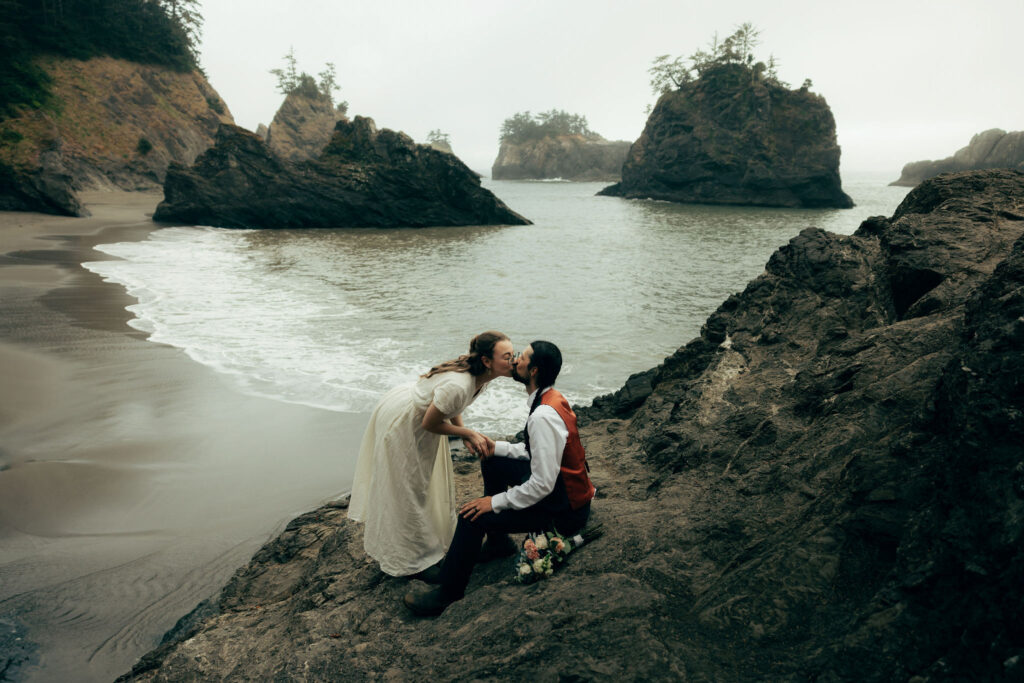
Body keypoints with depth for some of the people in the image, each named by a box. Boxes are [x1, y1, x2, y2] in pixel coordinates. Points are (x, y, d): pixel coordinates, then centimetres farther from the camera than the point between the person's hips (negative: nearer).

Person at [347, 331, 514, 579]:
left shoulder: (480, 376, -13)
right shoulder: (458, 385, -39)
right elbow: (430, 423, -25)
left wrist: (465, 434, -7)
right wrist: (468, 433, -19)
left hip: (418, 416, 9)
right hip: (400, 422, -8)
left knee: (428, 481, 22)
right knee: (407, 489, 6)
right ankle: (408, 559, 24)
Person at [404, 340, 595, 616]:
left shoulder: (543, 416, -30)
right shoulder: (552, 397, 1)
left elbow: (542, 485, -30)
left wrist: (496, 501, -20)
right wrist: (497, 446, 6)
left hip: (564, 511, -10)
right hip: (565, 488, 10)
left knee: (473, 516, -14)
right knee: (492, 462, 16)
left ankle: (447, 593, 4)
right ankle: (498, 541, 29)